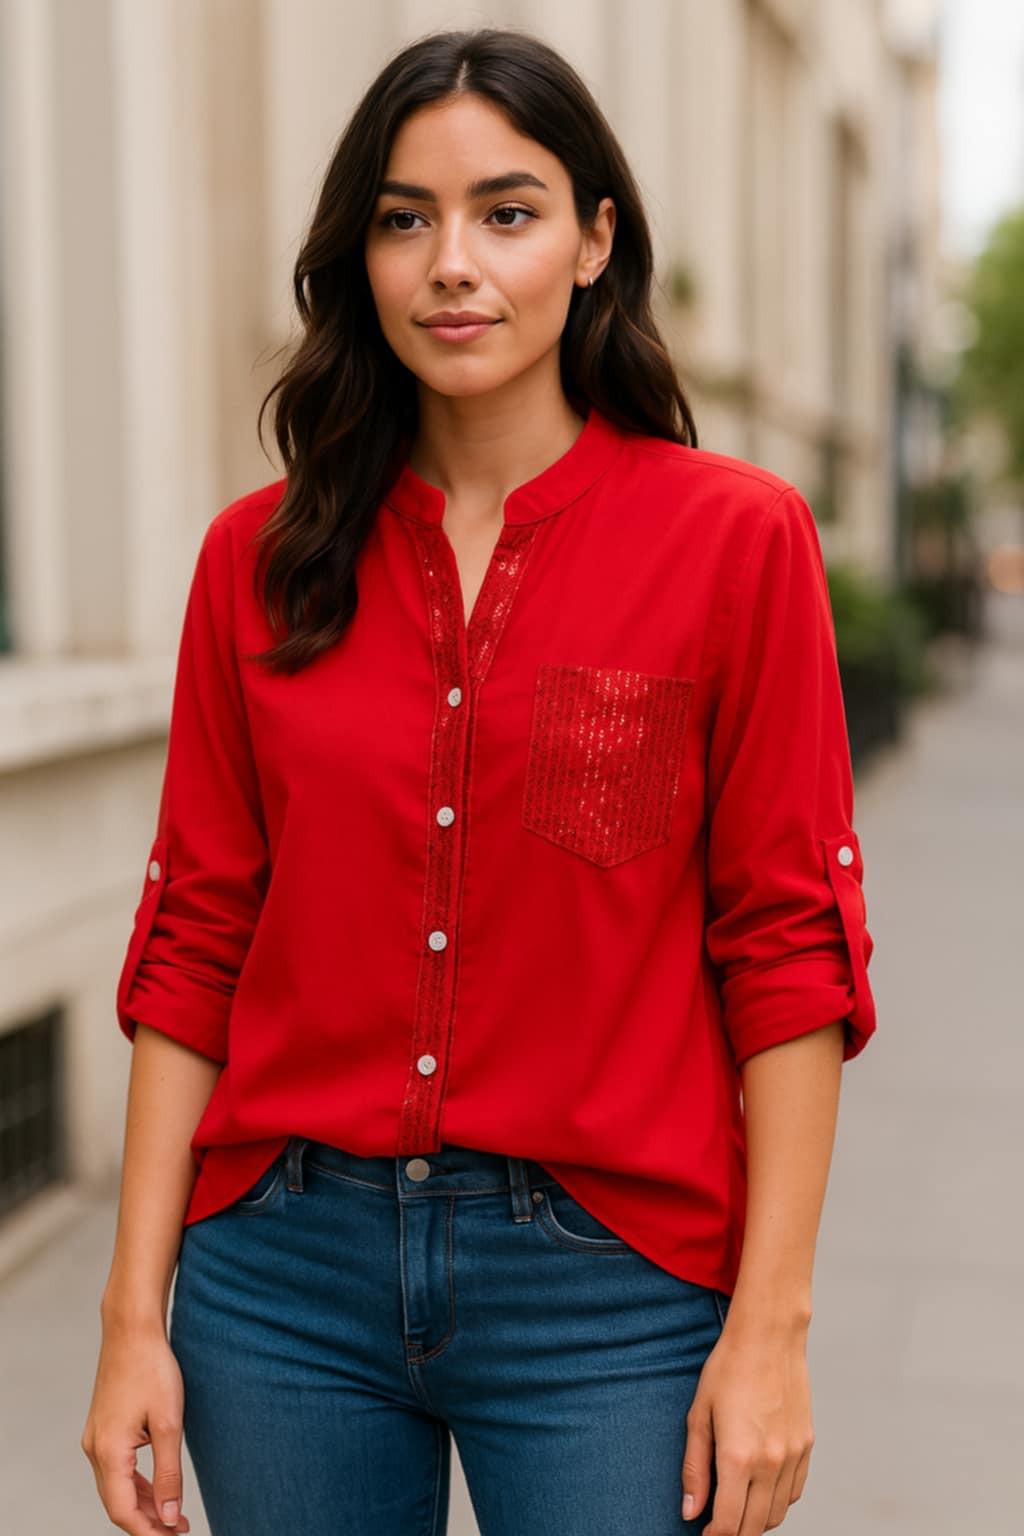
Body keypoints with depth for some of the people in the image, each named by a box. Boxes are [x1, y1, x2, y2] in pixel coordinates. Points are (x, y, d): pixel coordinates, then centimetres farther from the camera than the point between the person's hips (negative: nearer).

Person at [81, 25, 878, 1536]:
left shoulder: (735, 536, -5)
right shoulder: (260, 558, 3)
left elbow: (790, 952, -5)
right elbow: (193, 944, 4)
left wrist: (771, 1324, -9)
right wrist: (135, 1317, 1)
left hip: (606, 1291, -2)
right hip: (288, 1278, 3)